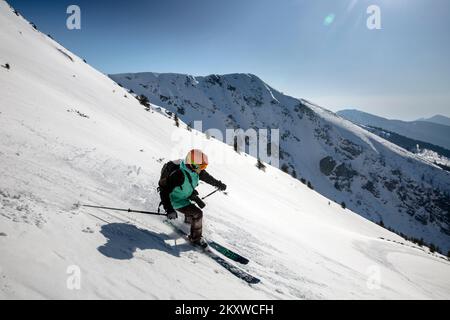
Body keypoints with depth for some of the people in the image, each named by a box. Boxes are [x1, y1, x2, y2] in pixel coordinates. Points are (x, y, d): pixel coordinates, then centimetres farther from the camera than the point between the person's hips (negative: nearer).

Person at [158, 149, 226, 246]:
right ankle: (195, 238, 3)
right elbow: (165, 190, -38)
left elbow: (207, 177, 7)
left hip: (187, 195, 9)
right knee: (197, 213, -17)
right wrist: (169, 210, -45)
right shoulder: (178, 175, -38)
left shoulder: (195, 170, -14)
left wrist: (218, 184, 20)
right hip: (177, 201, -8)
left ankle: (188, 219, 56)